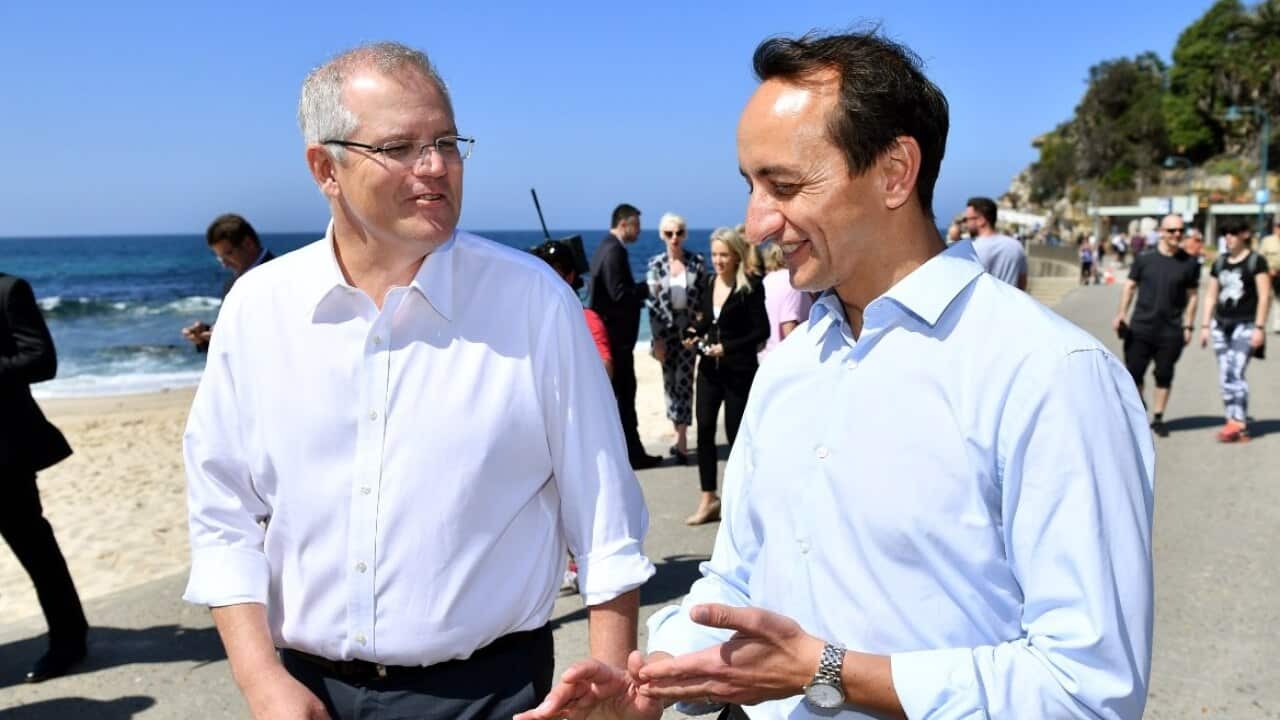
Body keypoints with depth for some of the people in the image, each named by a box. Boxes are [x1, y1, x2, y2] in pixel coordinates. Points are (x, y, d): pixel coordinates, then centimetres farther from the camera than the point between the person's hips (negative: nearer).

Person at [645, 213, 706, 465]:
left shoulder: (697, 262, 0)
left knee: (684, 380, -7)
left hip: (689, 328, -1)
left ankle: (681, 439, -5)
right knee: (670, 381, 6)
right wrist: (657, 339, -5)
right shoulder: (656, 264, 0)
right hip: (666, 329, 2)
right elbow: (652, 302, -1)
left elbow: (705, 297, 2)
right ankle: (680, 435, 18)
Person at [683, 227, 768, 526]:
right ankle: (708, 498, 12)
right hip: (709, 368, 5)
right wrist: (694, 335, -1)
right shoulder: (708, 284, 8)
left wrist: (727, 347, -18)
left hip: (739, 370, -5)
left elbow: (762, 331, -11)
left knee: (736, 432, 3)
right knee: (704, 429, 1)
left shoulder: (750, 288, -9)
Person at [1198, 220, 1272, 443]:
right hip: (1221, 324, 6)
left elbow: (1264, 296, -6)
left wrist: (1259, 327, -12)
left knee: (1236, 373, -15)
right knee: (1225, 377, 5)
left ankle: (1238, 422, -12)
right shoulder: (1219, 262, 14)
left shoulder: (1256, 261, -2)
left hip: (1245, 325, -6)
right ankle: (1234, 421, 12)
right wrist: (1205, 325, 12)